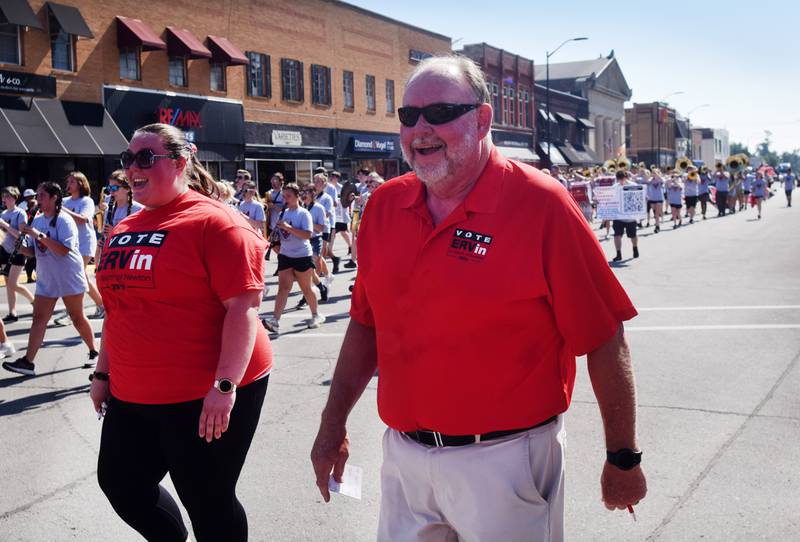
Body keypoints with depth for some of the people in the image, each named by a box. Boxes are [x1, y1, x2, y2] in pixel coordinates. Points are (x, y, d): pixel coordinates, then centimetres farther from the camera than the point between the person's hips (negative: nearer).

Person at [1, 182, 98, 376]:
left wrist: (39, 235, -27)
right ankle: (28, 362, -1)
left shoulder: (64, 220, -14)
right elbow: (34, 251, 14)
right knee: (39, 319, 1)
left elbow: (64, 250, -25)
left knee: (77, 318, 5)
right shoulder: (37, 220, 8)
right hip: (46, 280, 6)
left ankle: (93, 352, 22)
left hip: (69, 279, -6)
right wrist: (20, 247, -6)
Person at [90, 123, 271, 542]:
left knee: (208, 501, 5)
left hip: (205, 397, -8)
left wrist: (225, 385, -24)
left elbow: (244, 306, -19)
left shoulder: (215, 222, -13)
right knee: (120, 483, 18)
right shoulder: (125, 230, 11)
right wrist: (103, 372, 19)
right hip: (132, 396, 8)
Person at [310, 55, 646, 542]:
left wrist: (624, 460, -6)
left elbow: (605, 341, -11)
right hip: (403, 457, 5)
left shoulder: (540, 204, -14)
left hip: (505, 461, -4)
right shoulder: (385, 205, 1)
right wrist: (334, 424, 12)